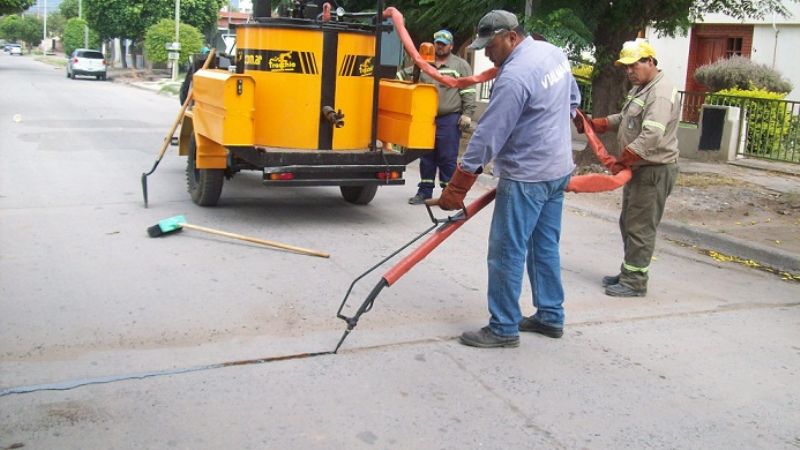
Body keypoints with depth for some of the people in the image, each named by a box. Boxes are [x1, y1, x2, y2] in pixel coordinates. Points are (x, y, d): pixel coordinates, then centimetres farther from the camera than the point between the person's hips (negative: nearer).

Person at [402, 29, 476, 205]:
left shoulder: (461, 65, 4)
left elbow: (469, 93, -1)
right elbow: (403, 75, 19)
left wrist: (467, 114, -9)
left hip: (450, 120, -4)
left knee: (448, 158, -4)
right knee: (426, 157, 10)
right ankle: (424, 192, 19)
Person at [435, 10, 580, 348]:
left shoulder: (514, 76, -22)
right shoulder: (554, 53, 6)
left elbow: (488, 135, -22)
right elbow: (573, 101, 20)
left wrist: (457, 186, -18)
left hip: (526, 177, -10)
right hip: (558, 169, 10)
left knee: (506, 253, -2)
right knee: (545, 247, 17)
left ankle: (504, 329, 5)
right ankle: (550, 316, 26)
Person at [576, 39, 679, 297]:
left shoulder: (661, 93, -18)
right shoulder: (640, 90, 15)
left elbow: (651, 136, -28)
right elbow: (623, 119, 24)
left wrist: (622, 160, -25)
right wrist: (593, 125, 12)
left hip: (654, 171, -11)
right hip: (638, 169, 11)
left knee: (640, 228, -6)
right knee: (628, 223, 16)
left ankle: (635, 283, 0)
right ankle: (628, 274, 26)